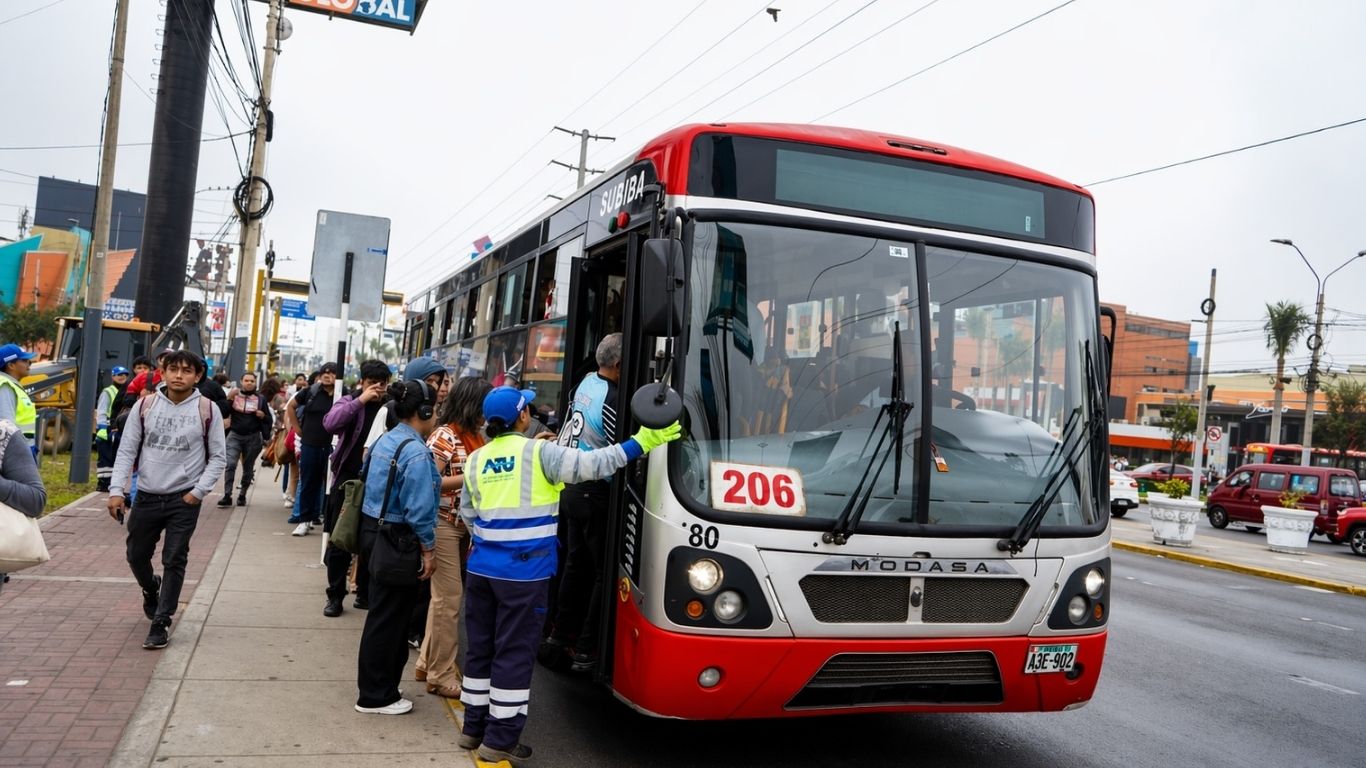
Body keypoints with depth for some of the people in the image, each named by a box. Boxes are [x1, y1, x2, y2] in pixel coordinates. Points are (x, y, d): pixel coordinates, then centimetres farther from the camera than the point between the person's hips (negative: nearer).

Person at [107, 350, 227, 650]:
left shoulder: (207, 410, -5)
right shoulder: (145, 406, 0)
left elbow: (218, 457, -1)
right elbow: (127, 450, 2)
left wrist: (199, 491, -9)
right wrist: (116, 490, -6)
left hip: (184, 500, -3)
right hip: (146, 497, 3)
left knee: (174, 561, -2)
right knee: (136, 556, 15)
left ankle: (161, 623, 8)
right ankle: (151, 590, 46)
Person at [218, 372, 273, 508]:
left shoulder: (260, 399, 4)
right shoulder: (234, 395, 3)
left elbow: (269, 420, 7)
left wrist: (262, 416, -13)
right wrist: (229, 399, -16)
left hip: (253, 438, 1)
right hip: (235, 435, -1)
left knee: (248, 468, 9)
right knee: (230, 464, -14)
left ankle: (242, 495, 22)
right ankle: (227, 496, -12)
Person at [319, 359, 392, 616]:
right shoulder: (350, 402, 0)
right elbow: (330, 423, -19)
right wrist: (360, 400, -20)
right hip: (347, 481, -1)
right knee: (339, 542, 6)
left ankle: (365, 594, 23)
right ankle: (335, 595, 18)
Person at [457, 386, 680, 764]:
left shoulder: (476, 459, 8)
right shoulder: (538, 452, -9)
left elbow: (468, 514, 14)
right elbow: (589, 465, -15)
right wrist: (641, 442, -11)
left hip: (482, 566, 6)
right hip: (523, 571, -6)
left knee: (480, 647, 16)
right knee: (514, 652, 2)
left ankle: (474, 727, 27)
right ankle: (500, 739, 7)